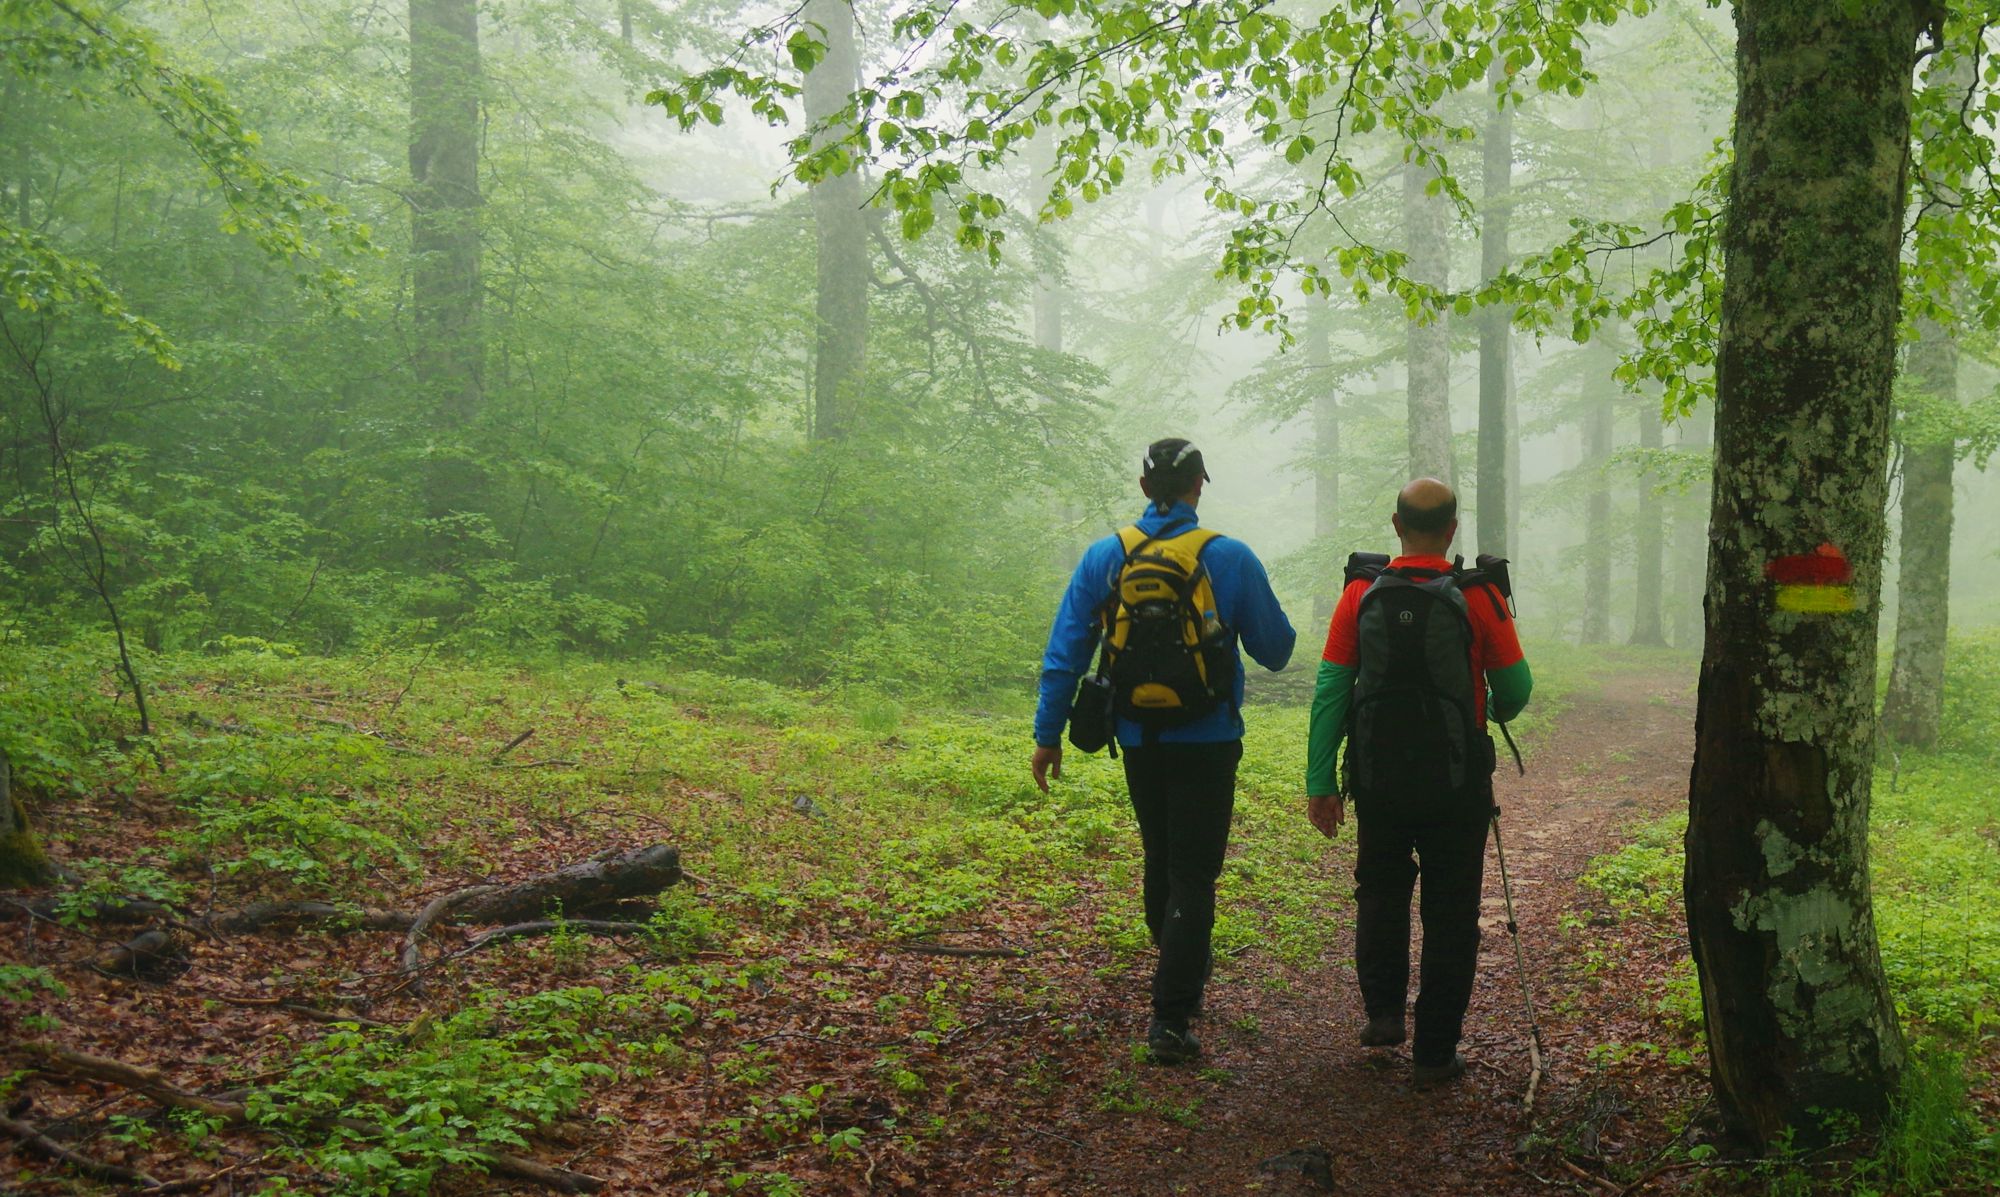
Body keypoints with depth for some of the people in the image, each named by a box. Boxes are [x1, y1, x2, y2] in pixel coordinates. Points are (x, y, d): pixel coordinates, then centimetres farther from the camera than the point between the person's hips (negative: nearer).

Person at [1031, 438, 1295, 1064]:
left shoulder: (1104, 557, -1)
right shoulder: (1230, 558, -7)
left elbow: (1064, 653, -1)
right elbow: (1276, 650, 0)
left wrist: (1048, 735, 5)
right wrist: (1242, 619, 22)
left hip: (1138, 742, 3)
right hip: (1208, 743, -3)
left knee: (1160, 863, 22)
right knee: (1193, 876, 0)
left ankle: (1183, 973, 40)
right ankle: (1171, 1018, -6)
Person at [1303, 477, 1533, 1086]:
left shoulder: (1361, 594, -3)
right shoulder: (1479, 598, -7)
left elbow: (1330, 690, -4)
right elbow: (1516, 691, -2)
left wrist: (1320, 781, 0)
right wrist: (1494, 710, 23)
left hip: (1378, 778, 2)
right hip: (1456, 781, -2)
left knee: (1380, 895, 24)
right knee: (1449, 914, 8)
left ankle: (1383, 1011, 21)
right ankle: (1434, 1052, 12)